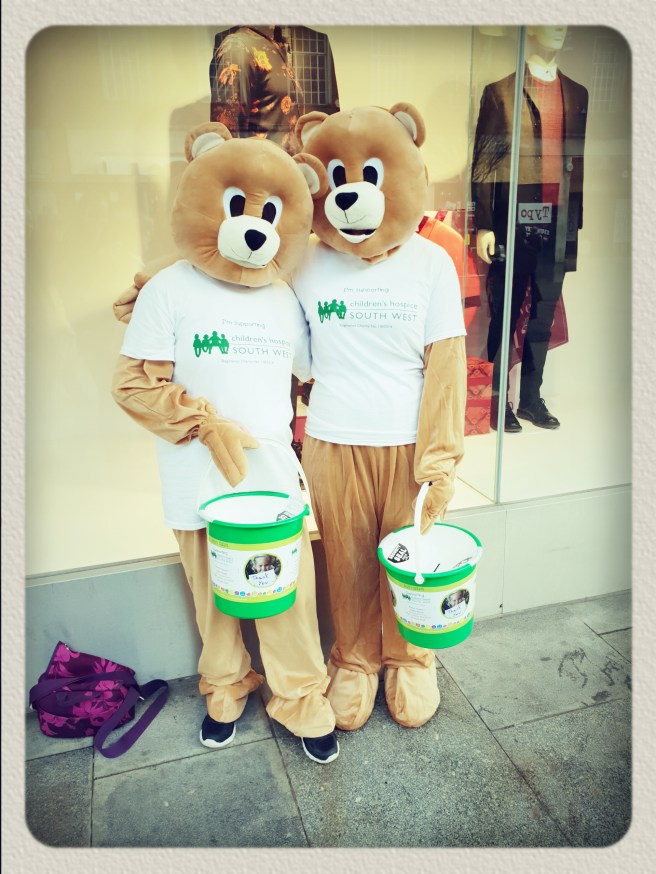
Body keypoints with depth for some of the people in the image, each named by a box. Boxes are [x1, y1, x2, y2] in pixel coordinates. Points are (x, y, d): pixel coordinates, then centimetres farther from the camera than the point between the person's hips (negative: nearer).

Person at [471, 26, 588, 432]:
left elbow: (580, 163, 14)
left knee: (544, 317, 7)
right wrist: (484, 225, -10)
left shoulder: (578, 94, 16)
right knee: (504, 316, 1)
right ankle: (497, 400, 10)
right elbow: (483, 164, -2)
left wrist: (580, 223, 9)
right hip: (513, 222, -4)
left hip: (558, 224, 4)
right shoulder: (500, 91, 3)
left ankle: (531, 398, 17)